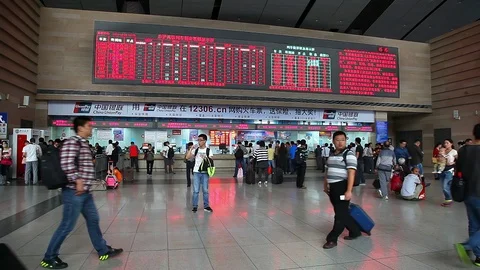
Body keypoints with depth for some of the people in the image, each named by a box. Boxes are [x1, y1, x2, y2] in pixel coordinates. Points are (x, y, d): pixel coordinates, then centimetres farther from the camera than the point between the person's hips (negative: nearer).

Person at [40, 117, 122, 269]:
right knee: (67, 226, 0)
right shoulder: (72, 142, -15)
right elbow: (66, 163, -27)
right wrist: (77, 180, -25)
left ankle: (103, 251, 26)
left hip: (85, 192, 10)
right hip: (75, 192, -10)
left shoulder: (83, 143, 15)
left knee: (93, 220, 15)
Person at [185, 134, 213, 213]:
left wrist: (205, 158, -20)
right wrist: (191, 149, -11)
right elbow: (187, 157, -3)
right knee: (196, 190, 2)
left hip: (205, 172, -1)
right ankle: (195, 206, 11)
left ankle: (206, 206, 15)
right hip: (196, 172, 1)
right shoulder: (196, 149, 5)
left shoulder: (208, 150, 1)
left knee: (205, 190, 5)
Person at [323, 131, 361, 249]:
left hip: (342, 187, -8)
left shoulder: (349, 154, -10)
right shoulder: (331, 155, 14)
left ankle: (332, 239, 5)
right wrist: (325, 185, 21)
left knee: (340, 214, -2)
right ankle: (355, 231, 35)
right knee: (343, 213, 17)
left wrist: (349, 191, -23)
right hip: (332, 187, 8)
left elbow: (351, 173, -17)